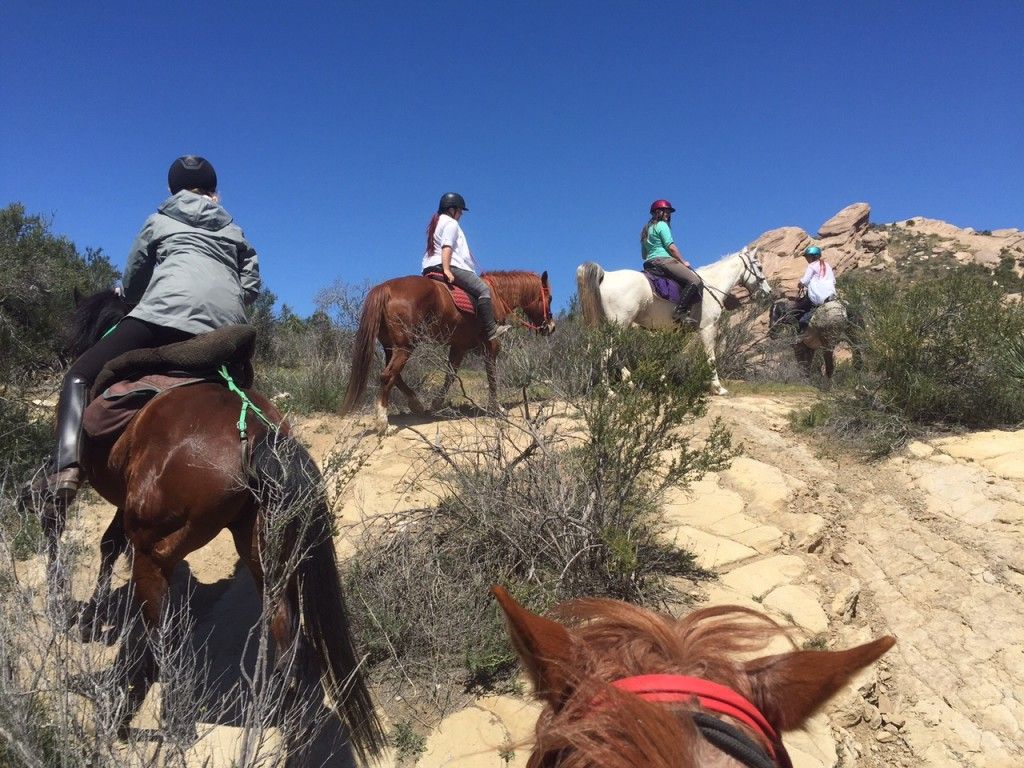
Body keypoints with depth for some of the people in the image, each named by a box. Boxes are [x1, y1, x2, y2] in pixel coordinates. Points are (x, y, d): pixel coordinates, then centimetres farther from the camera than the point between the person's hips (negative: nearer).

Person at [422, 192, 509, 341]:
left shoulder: (436, 222, 25)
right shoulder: (451, 223, -5)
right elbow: (447, 247, -18)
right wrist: (446, 270, -27)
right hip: (450, 265, -11)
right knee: (483, 289, -12)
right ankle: (490, 330, -20)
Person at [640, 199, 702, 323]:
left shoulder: (647, 228, 25)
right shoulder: (662, 225, -2)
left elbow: (644, 255, 26)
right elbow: (671, 247, -9)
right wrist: (683, 261, 0)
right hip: (663, 261, -10)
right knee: (695, 281, -21)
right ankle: (680, 312, -30)